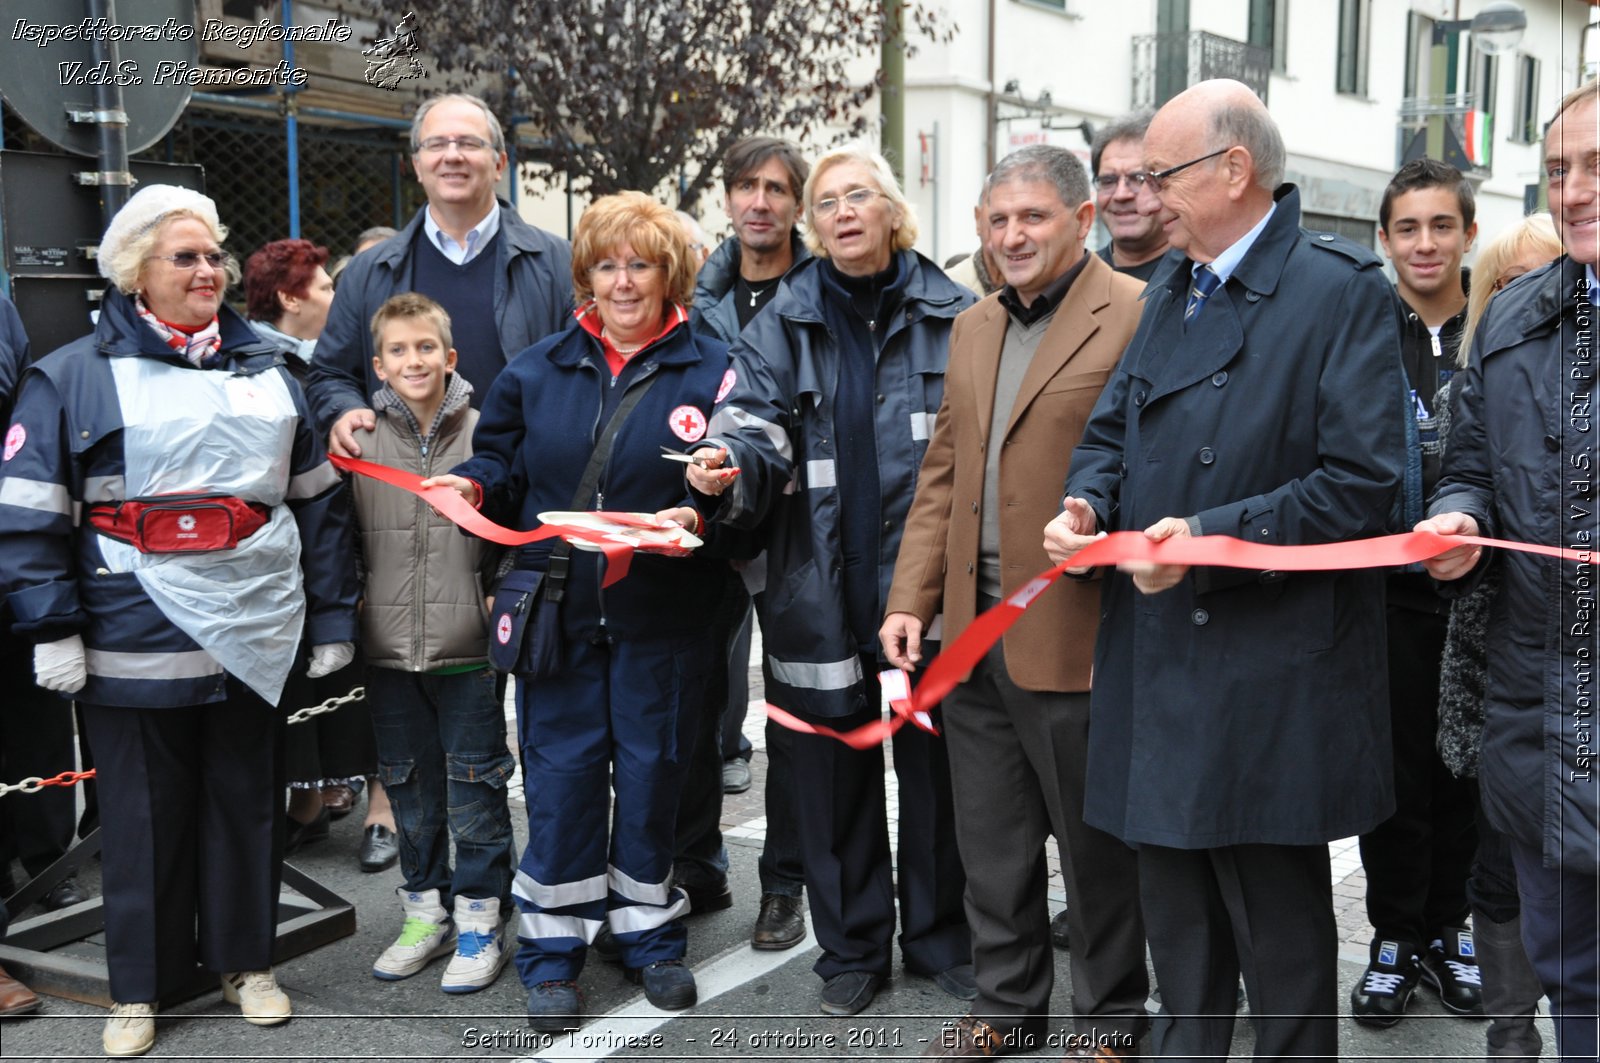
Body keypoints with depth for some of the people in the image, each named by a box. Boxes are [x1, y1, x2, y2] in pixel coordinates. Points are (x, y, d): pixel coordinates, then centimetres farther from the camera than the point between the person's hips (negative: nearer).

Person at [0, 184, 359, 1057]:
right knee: (144, 815, 8)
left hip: (256, 636, 3)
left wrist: (332, 616, 10)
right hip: (136, 645, -3)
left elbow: (319, 502, 13)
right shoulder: (74, 376, 0)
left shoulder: (268, 371, 12)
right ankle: (140, 986, 23)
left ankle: (246, 960, 30)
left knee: (248, 803, 13)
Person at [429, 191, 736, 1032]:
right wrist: (473, 485, -6)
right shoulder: (536, 371, 9)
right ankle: (552, 950, 19)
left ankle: (650, 936, 28)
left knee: (651, 774, 10)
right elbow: (504, 466, 14)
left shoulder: (711, 370, 0)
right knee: (560, 776, 5)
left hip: (661, 615, -1)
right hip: (558, 609, 2)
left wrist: (697, 518, -23)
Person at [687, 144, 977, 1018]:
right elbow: (756, 425, -6)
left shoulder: (950, 314, 3)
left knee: (933, 765, 10)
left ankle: (939, 937, 29)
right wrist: (729, 465, -30)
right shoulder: (786, 323, 6)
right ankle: (851, 948, 26)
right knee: (834, 771, 10)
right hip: (821, 587, 1)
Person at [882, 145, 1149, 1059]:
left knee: (1098, 845, 9)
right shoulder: (974, 328, 15)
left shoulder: (1137, 316, -8)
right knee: (993, 845, 17)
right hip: (972, 632, 7)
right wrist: (912, 599, 9)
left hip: (1074, 640, -7)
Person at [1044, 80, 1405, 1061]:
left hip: (1271, 686, -7)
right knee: (1177, 925, 20)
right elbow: (1112, 430, 21)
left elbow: (1364, 484, -17)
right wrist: (1087, 502, 0)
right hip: (1160, 662, 8)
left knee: (1282, 943, 6)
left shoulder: (1341, 291, -10)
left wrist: (1213, 539, -22)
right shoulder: (1169, 291, 14)